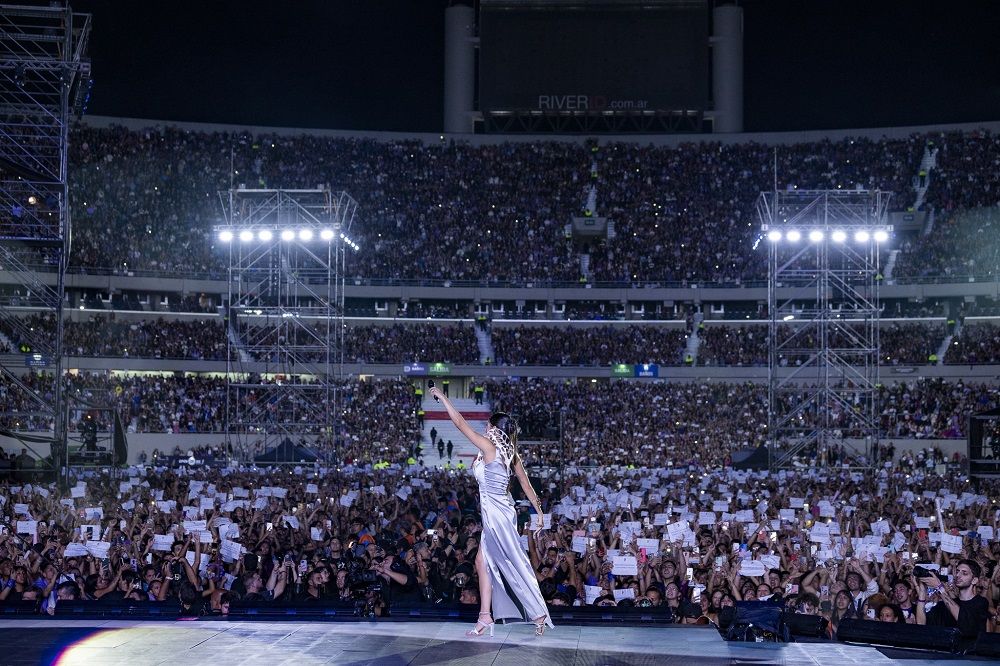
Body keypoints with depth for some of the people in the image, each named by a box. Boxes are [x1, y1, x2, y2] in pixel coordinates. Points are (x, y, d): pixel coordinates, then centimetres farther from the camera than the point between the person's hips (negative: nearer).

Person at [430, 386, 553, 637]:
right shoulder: (511, 453, 9)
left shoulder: (489, 446, -12)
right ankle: (485, 617, 10)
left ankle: (539, 613, 1)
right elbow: (525, 482, 12)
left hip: (496, 513, -9)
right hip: (496, 514, 9)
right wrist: (539, 510, 18)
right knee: (483, 562, 10)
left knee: (514, 564, -3)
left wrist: (442, 397, 0)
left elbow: (460, 422, -10)